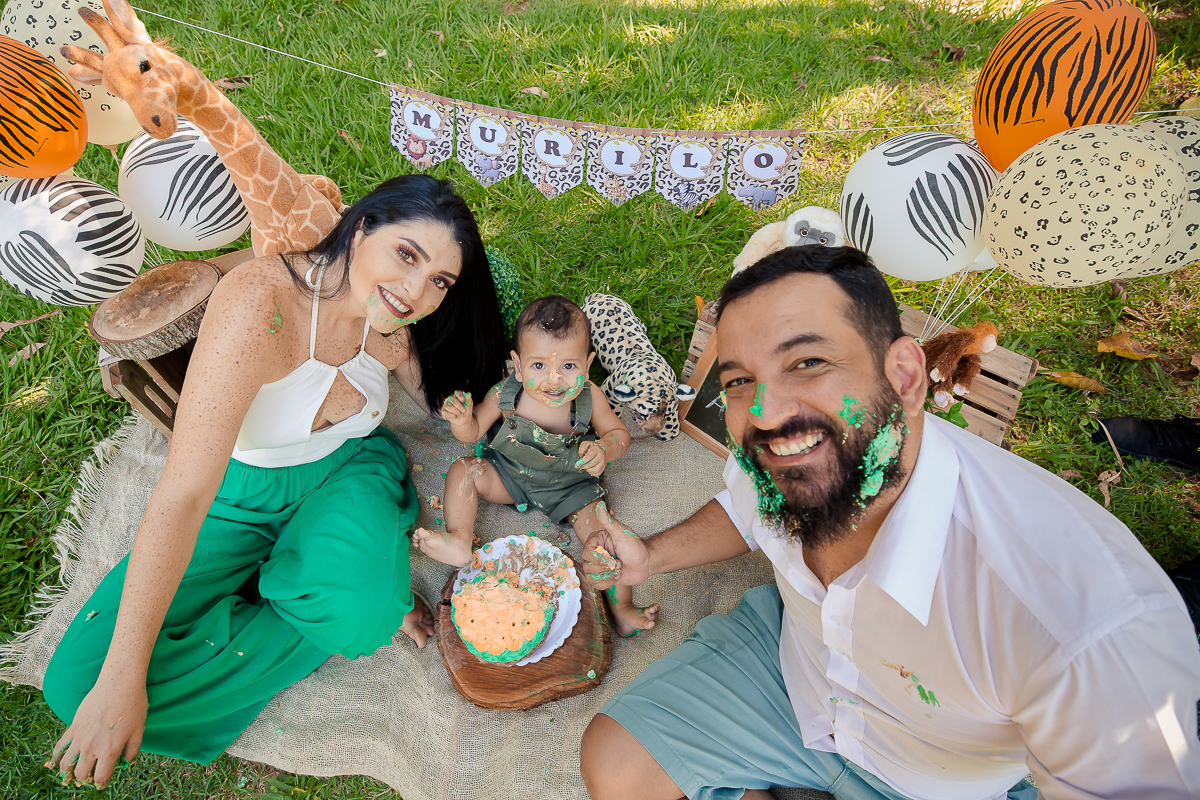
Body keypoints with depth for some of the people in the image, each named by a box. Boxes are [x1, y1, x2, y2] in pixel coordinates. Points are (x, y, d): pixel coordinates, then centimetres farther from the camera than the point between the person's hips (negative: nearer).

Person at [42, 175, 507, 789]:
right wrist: (119, 681, -31)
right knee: (86, 682, -14)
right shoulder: (260, 304, -33)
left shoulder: (393, 322, -15)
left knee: (357, 606, -34)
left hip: (348, 472, 1)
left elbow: (446, 403, 8)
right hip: (242, 491, 0)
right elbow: (183, 494, -34)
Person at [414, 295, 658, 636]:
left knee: (601, 529, -19)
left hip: (569, 485, -2)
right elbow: (473, 432, -9)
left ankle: (622, 607, -11)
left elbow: (620, 433, -8)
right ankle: (460, 543, -15)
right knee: (462, 471, -15)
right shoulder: (504, 395, -24)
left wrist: (603, 449, -32)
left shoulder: (589, 397, -24)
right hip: (510, 474, 2)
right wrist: (462, 421, -34)